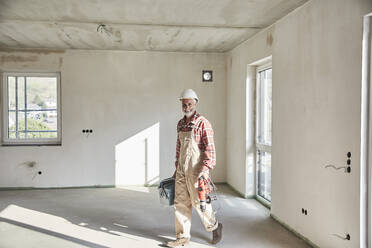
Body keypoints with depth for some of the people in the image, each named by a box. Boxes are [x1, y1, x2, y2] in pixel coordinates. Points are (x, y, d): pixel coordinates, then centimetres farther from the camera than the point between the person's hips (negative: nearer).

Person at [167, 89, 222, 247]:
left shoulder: (203, 123, -10)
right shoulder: (180, 124, 12)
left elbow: (210, 148, -15)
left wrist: (206, 169, -25)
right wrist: (177, 167, 20)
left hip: (196, 169, -6)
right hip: (182, 169, 7)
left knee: (198, 201, 2)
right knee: (181, 202, 7)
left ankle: (214, 227, 27)